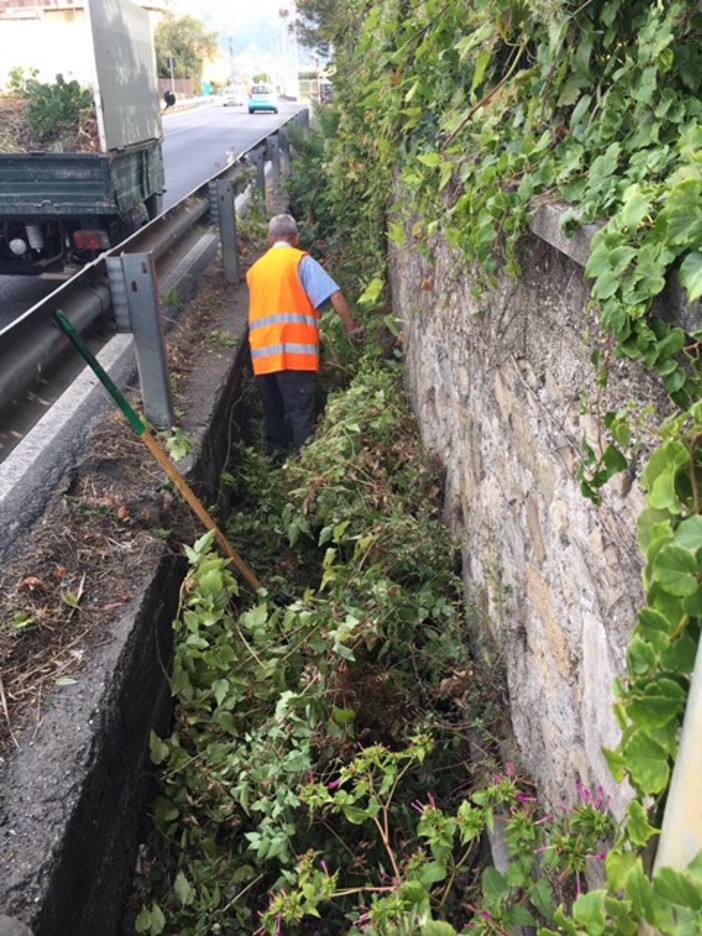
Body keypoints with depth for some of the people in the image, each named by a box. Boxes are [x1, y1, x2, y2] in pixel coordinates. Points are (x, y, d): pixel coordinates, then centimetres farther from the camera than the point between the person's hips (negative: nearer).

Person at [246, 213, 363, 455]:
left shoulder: (255, 268, 19)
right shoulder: (300, 260, 2)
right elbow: (334, 296, -7)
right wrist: (352, 327, 3)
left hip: (262, 354, 5)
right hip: (294, 352, -5)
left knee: (273, 412, 13)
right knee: (301, 414, -7)